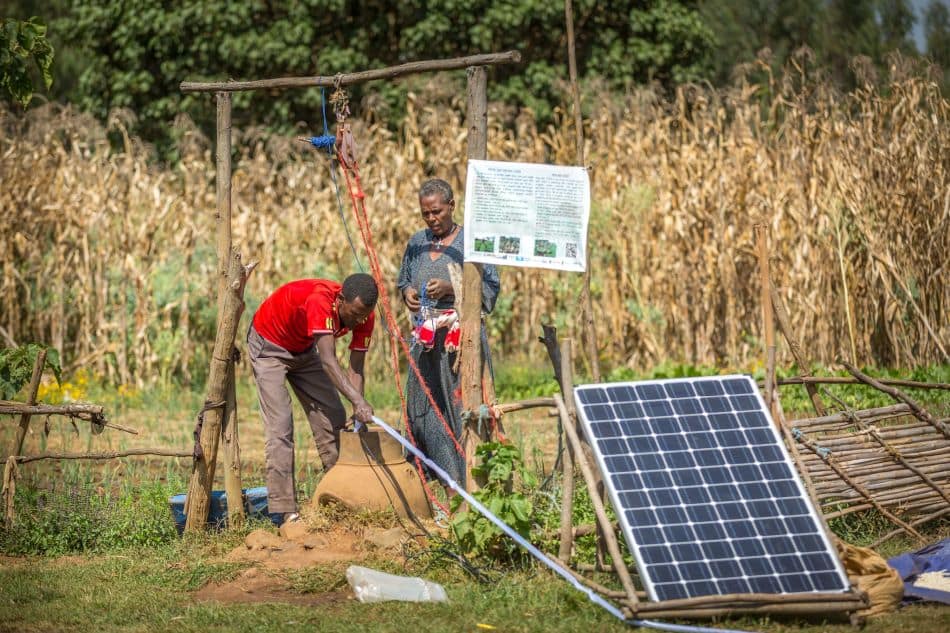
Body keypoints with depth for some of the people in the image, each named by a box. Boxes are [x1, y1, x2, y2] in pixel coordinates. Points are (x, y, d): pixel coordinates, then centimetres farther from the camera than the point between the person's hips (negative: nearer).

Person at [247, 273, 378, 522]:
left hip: (304, 349, 7)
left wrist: (358, 411, -32)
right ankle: (285, 510, -19)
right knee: (280, 424, -16)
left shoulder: (363, 317, -20)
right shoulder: (319, 300, -41)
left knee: (333, 418, 1)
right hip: (269, 346, -7)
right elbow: (328, 362, -48)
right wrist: (358, 401, -57)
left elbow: (355, 370, -18)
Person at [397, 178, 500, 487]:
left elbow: (490, 288, -5)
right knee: (424, 410, 2)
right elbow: (403, 280, 26)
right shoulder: (417, 243, 14)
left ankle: (469, 481, -8)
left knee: (461, 404, -10)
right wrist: (407, 292, 3)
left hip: (461, 338, -5)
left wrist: (451, 288, -16)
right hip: (427, 340, 5)